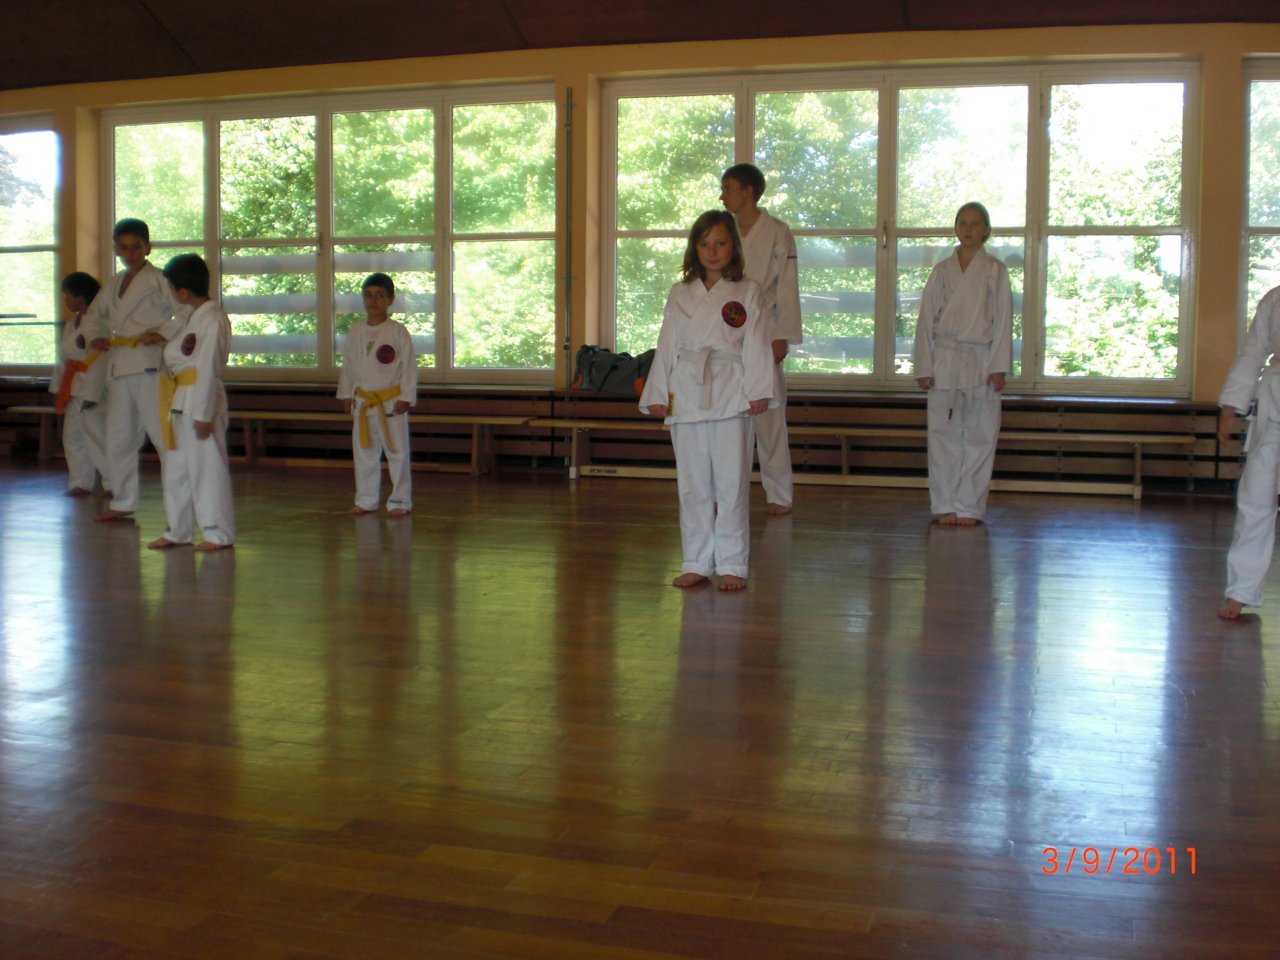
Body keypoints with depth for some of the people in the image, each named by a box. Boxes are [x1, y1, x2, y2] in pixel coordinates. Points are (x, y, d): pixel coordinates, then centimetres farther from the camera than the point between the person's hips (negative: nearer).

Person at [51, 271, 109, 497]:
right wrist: (58, 389, 14)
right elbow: (62, 360, 19)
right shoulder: (70, 325, 16)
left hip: (92, 389, -10)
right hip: (73, 390, 10)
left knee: (98, 437, -8)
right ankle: (81, 483, 20)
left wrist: (91, 394, -22)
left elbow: (100, 362, -20)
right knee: (73, 438, 12)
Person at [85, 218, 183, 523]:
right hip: (118, 369, 8)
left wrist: (163, 334, -21)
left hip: (150, 368, -8)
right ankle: (122, 503, 26)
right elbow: (93, 316, 30)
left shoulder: (159, 281, -5)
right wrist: (97, 338, 11)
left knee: (163, 435, -12)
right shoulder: (113, 284, 18)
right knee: (118, 438, 14)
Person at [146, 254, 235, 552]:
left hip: (202, 401, -10)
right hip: (181, 402, 10)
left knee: (207, 466, -4)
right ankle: (178, 531, 26)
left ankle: (218, 533, 4)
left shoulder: (212, 319, -15)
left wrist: (203, 414, -20)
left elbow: (209, 368, -19)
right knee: (175, 468, 15)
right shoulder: (193, 316, 16)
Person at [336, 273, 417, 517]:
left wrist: (406, 397, -11)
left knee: (397, 452, -1)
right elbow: (348, 366, 13)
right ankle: (366, 500, 23)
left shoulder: (398, 332, -8)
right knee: (363, 452, 11)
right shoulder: (355, 332, 5)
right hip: (362, 402, 5)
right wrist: (346, 394, 10)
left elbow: (409, 367, -7)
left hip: (391, 401, -5)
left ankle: (400, 501, 10)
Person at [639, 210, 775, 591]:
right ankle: (697, 563, 17)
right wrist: (658, 394, 5)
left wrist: (758, 391, -9)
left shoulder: (747, 292, 5)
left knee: (731, 483, -2)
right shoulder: (679, 295, 12)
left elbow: (756, 346, 0)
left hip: (730, 395, -3)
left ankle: (732, 564, 7)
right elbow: (667, 346, 11)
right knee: (692, 484, 8)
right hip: (686, 394, 3)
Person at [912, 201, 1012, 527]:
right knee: (943, 434, 1)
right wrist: (924, 366, 1)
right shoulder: (942, 271, 8)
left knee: (979, 436, 1)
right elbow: (926, 320, 7)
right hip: (945, 360, 1)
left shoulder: (995, 270, 4)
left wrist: (998, 366, -7)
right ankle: (946, 505, 9)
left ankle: (969, 506, 9)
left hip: (981, 361, -1)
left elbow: (1003, 320, 1)